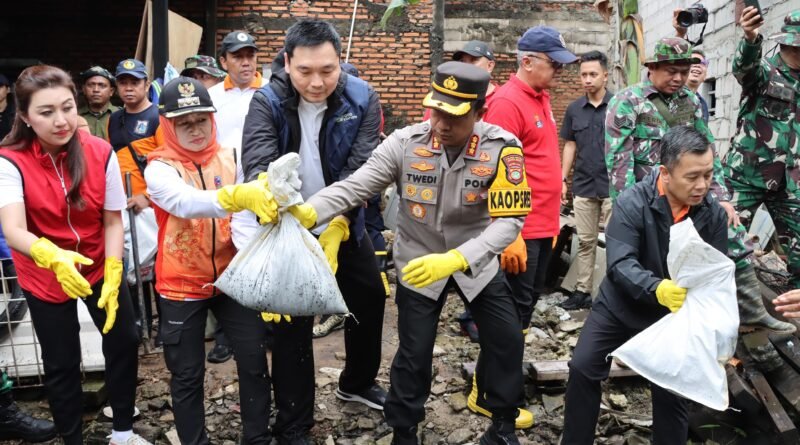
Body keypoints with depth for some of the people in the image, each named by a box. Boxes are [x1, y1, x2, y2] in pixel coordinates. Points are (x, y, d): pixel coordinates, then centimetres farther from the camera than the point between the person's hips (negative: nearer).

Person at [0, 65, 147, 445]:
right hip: (44, 276, -2)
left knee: (124, 343, 6)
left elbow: (113, 220, -11)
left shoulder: (101, 153, -15)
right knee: (61, 364, 8)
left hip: (99, 266, 2)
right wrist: (53, 257, -52)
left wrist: (112, 279, -18)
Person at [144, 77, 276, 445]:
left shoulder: (230, 157, -1)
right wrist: (237, 196, -55)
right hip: (182, 286, -2)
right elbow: (185, 202, -36)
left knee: (254, 360, 6)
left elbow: (251, 204, -12)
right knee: (187, 374, 9)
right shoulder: (159, 168, -13)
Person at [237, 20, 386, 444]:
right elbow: (258, 164, -31)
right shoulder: (266, 102, -16)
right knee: (292, 323, 3)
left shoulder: (361, 99, -11)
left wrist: (336, 226, -34)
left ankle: (357, 382, 44)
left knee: (370, 298, 17)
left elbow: (362, 169, -19)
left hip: (344, 226, 3)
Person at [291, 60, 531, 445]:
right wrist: (309, 212, -44)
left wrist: (454, 260, -40)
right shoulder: (406, 143, -20)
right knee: (414, 354, 5)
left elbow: (509, 220, -26)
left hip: (477, 262, 1)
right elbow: (355, 185, -24)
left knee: (507, 340, 10)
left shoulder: (502, 149, -21)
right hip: (418, 263, -1)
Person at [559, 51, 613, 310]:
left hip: (613, 186, -3)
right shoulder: (574, 109, 8)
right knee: (585, 241, 9)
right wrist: (563, 179, 8)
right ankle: (583, 291, 17)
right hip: (583, 186, 3)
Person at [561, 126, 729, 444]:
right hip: (620, 305, -1)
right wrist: (657, 288, -48)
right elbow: (620, 263, -30)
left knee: (672, 390, 0)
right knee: (583, 368, -4)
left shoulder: (714, 213, -11)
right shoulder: (632, 203, -22)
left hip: (674, 316, 2)